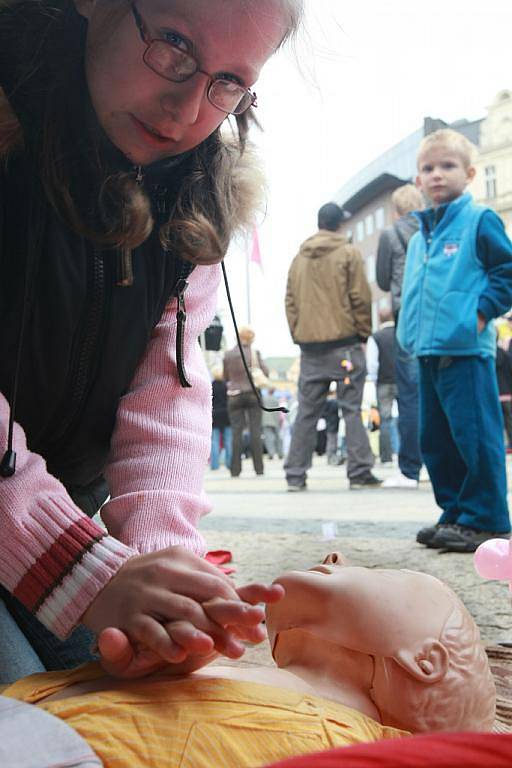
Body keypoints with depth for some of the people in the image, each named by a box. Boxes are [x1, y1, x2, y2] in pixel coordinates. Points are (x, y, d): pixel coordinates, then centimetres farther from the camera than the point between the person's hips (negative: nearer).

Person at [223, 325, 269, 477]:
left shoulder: (228, 355, 2)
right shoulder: (254, 353, -2)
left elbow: (225, 377, 9)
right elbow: (265, 372, -2)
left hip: (234, 395, 1)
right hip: (253, 394, -1)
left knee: (236, 432, 1)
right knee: (255, 431, 1)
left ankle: (235, 469, -3)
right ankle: (258, 468, -1)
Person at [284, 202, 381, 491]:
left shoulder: (299, 258, 12)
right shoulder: (348, 254, -1)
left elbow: (291, 301, 10)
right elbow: (361, 298, -5)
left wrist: (299, 335, 13)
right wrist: (363, 334, 4)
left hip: (309, 345, 4)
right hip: (344, 342, -4)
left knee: (307, 411, 6)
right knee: (352, 408, -1)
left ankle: (296, 475, 6)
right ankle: (360, 472, -3)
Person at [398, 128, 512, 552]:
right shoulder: (419, 237, 19)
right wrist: (410, 332, 14)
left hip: (466, 349, -8)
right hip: (428, 352, 8)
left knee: (475, 436, -7)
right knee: (436, 440, 11)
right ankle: (455, 513, 22)